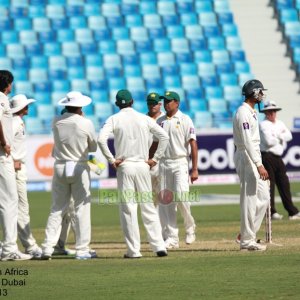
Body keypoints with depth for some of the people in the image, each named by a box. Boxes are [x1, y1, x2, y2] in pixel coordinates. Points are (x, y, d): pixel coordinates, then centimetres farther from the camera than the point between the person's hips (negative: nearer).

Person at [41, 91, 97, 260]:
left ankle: (48, 247, 1)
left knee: (57, 209, 8)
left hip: (60, 168, 3)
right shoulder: (86, 124, -9)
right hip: (79, 168, -3)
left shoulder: (56, 122, -1)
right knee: (82, 208, 2)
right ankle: (82, 250, 1)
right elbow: (93, 147, 3)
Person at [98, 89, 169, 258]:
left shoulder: (114, 119, 0)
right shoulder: (144, 119, 7)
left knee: (128, 208, 0)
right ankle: (159, 246, 1)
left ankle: (134, 250, -2)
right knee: (148, 207, 8)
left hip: (124, 167, -2)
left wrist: (111, 160, -7)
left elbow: (101, 139, -15)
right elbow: (164, 137, 3)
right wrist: (155, 159, 6)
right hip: (143, 166, 2)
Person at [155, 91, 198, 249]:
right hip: (163, 163, 5)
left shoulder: (185, 120, -3)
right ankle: (171, 237, 5)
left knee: (181, 197, -15)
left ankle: (190, 227, 10)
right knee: (165, 201, 1)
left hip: (180, 163, -5)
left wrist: (195, 169, -14)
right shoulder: (160, 121, 11)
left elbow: (193, 145, -7)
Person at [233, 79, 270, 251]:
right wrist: (259, 165, -27)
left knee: (263, 197, 10)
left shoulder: (251, 112, 17)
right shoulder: (244, 113, -15)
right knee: (249, 199, -6)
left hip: (254, 159, 10)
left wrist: (259, 163, 21)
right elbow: (247, 142, -23)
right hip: (247, 159, -10)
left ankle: (247, 235, 13)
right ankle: (247, 240, -2)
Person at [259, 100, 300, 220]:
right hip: (268, 157, -8)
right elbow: (269, 141, -19)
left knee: (284, 184, 7)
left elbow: (289, 136, 6)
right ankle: (271, 212, -3)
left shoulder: (280, 123, 18)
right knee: (269, 184, -7)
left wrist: (278, 137, -10)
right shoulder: (263, 125, -7)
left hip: (278, 158, 8)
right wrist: (281, 138, -3)